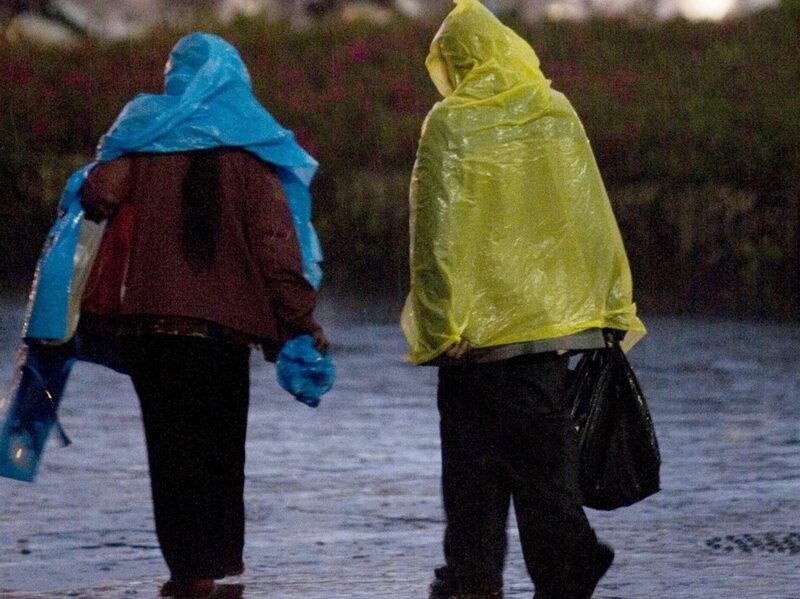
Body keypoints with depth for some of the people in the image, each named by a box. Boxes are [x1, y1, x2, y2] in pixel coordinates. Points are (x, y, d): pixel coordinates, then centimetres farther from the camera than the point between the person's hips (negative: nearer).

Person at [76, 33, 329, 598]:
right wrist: (299, 319, -3)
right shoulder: (252, 142, 3)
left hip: (147, 312, -1)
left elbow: (100, 196, -8)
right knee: (222, 439, 16)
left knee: (172, 440, 4)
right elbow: (274, 238, -4)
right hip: (226, 315, 1)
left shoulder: (147, 128, 3)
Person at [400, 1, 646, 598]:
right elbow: (593, 214, 7)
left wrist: (439, 323, -8)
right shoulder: (557, 113, 4)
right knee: (546, 453, 6)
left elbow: (436, 233, -10)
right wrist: (611, 304, 11)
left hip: (480, 323, -3)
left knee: (475, 459, 6)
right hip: (556, 315, 3)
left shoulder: (448, 124, -7)